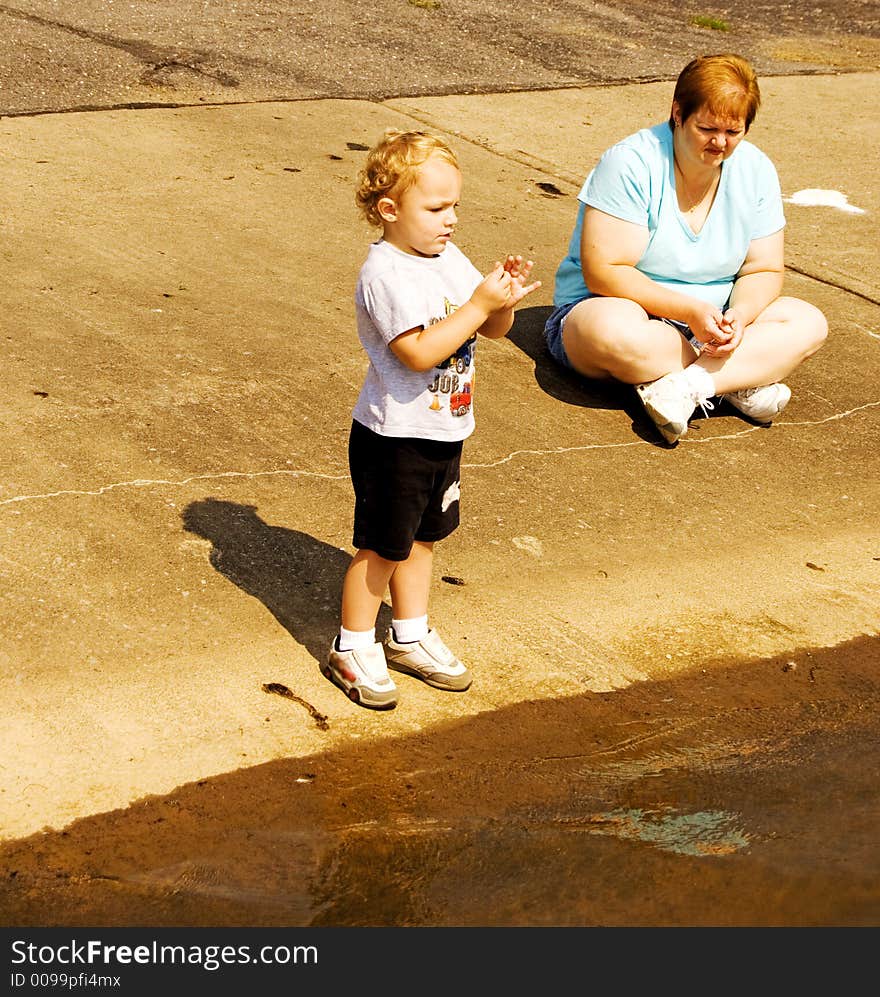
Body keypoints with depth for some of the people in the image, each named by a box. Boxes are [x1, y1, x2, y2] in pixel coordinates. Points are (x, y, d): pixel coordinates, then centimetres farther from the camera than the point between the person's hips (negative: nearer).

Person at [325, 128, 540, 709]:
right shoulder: (386, 275, -21)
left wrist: (505, 301, -13)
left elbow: (494, 331, 9)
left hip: (445, 431, 8)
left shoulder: (450, 259, 5)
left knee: (422, 537, 20)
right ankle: (353, 649, 19)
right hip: (395, 438, -8)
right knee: (382, 547, 3)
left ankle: (410, 636, 36)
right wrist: (479, 303, -28)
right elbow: (419, 352, -29)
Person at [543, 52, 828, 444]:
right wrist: (690, 311, -31)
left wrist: (740, 315, -21)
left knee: (809, 324, -14)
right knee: (617, 333, -41)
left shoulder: (755, 170, -1)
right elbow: (603, 273, -23)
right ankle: (744, 384, -23)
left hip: (711, 322, 6)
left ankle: (681, 388, -29)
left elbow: (763, 271, 3)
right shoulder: (631, 164, -18)